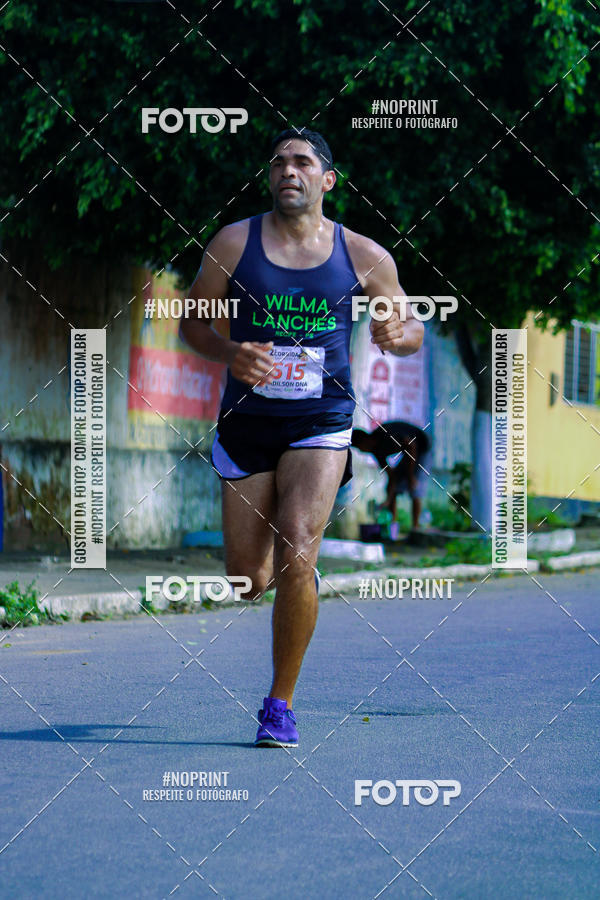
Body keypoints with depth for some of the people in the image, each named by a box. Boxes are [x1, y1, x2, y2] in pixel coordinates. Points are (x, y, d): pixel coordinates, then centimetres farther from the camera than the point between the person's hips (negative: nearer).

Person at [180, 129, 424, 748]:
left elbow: (411, 330, 12)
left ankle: (281, 703, -5)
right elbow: (191, 320, 5)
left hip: (321, 421, -1)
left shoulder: (362, 256, 1)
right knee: (249, 580, 4)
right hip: (247, 419, 1)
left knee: (296, 554, -20)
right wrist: (229, 353, -15)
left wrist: (398, 334, -13)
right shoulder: (234, 242, -1)